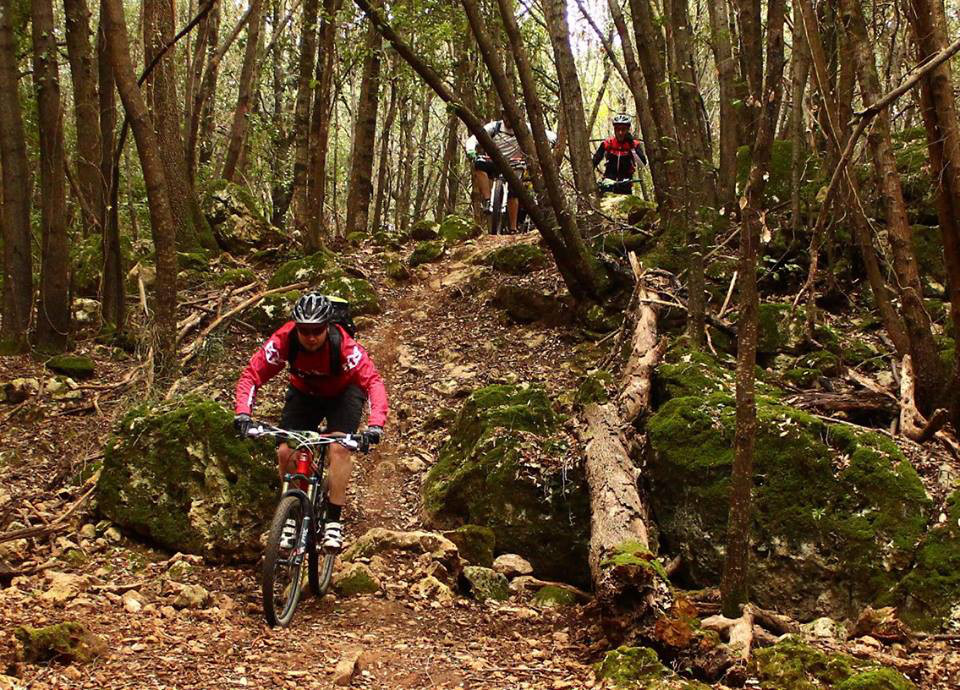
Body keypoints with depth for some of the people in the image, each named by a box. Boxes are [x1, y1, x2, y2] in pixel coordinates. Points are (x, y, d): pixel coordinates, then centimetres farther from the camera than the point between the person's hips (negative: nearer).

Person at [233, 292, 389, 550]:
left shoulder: (344, 345, -35)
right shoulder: (283, 340, -30)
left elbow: (373, 381, -40)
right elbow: (252, 374, -26)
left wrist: (375, 424, -55)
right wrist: (243, 412, -43)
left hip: (343, 393, -2)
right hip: (304, 392, 2)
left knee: (338, 449, -24)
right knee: (286, 451, -13)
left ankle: (333, 521, -15)